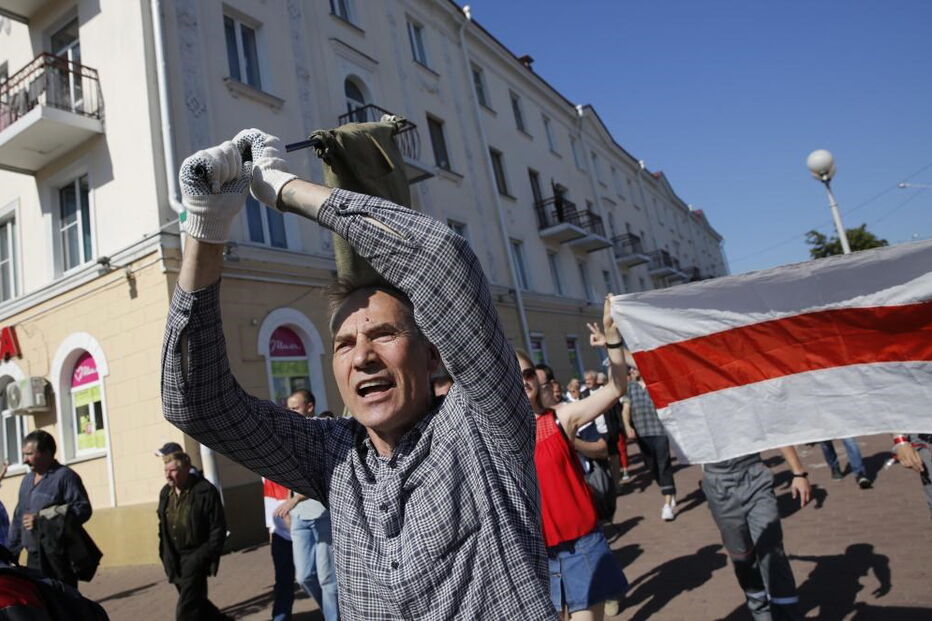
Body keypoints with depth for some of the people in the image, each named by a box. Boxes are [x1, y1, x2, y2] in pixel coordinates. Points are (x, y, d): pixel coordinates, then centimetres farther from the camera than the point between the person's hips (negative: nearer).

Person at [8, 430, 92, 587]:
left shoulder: (65, 476, -7)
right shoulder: (26, 480, 20)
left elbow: (84, 509, -16)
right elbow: (18, 518, 25)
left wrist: (43, 520, -20)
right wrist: (11, 553, 21)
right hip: (33, 557, 7)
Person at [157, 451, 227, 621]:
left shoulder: (205, 491, -15)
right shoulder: (165, 493, 5)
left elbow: (218, 528, -13)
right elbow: (163, 526, 14)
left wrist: (207, 556, -14)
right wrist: (166, 555, 9)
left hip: (196, 556, -7)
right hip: (175, 559, 7)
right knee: (195, 601, 17)